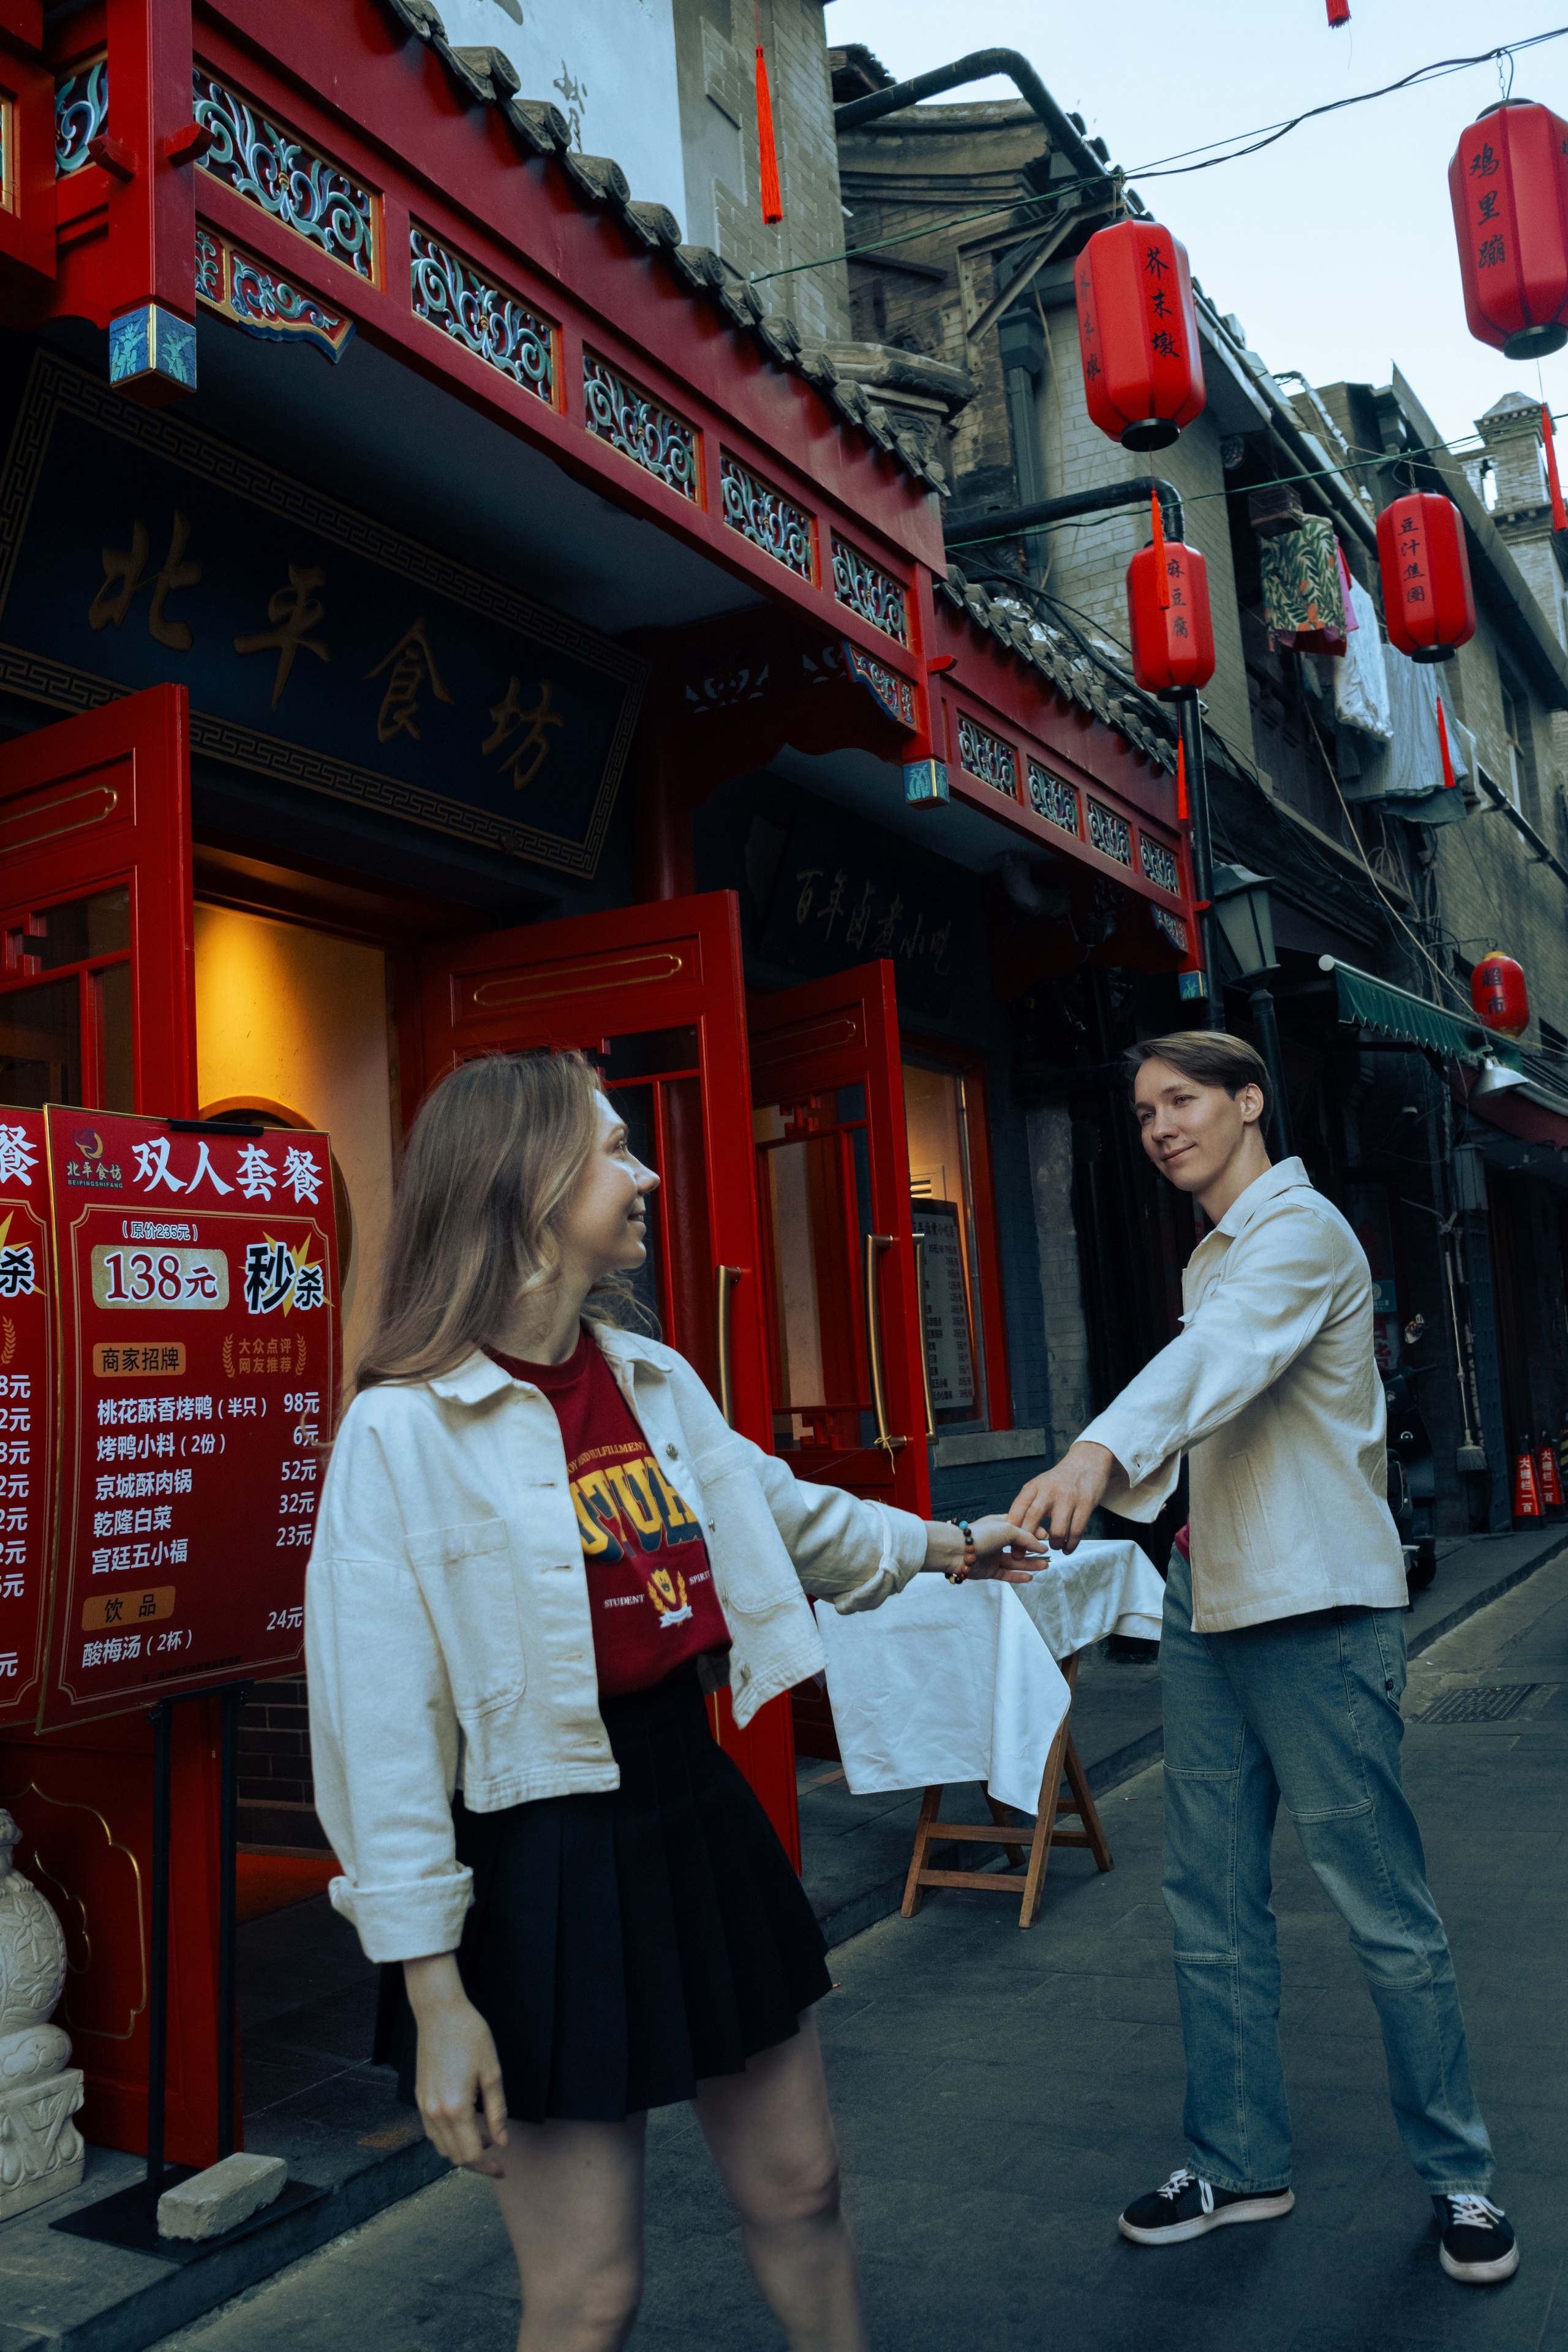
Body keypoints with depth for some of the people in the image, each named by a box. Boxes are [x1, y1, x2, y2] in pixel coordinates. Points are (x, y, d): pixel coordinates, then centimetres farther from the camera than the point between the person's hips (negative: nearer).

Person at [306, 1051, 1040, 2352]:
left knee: (799, 2185, 21)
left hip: (700, 1815, 7)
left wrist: (938, 1545, 34)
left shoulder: (655, 1379, 4)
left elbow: (778, 1504, 22)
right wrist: (435, 1998, -14)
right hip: (544, 1865, -6)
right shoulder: (403, 1429, -17)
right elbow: (385, 1730, -16)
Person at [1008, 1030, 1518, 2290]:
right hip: (1210, 1606, 8)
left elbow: (1221, 1354, -32)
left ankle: (1460, 2175, 21)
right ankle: (1238, 2163, 26)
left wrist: (1101, 1450, -48)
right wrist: (1194, 1508, 6)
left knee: (1383, 1905, 2)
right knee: (1212, 1903, 12)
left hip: (1317, 1613, -8)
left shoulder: (1300, 1228, -12)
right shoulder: (1211, 1255, 16)